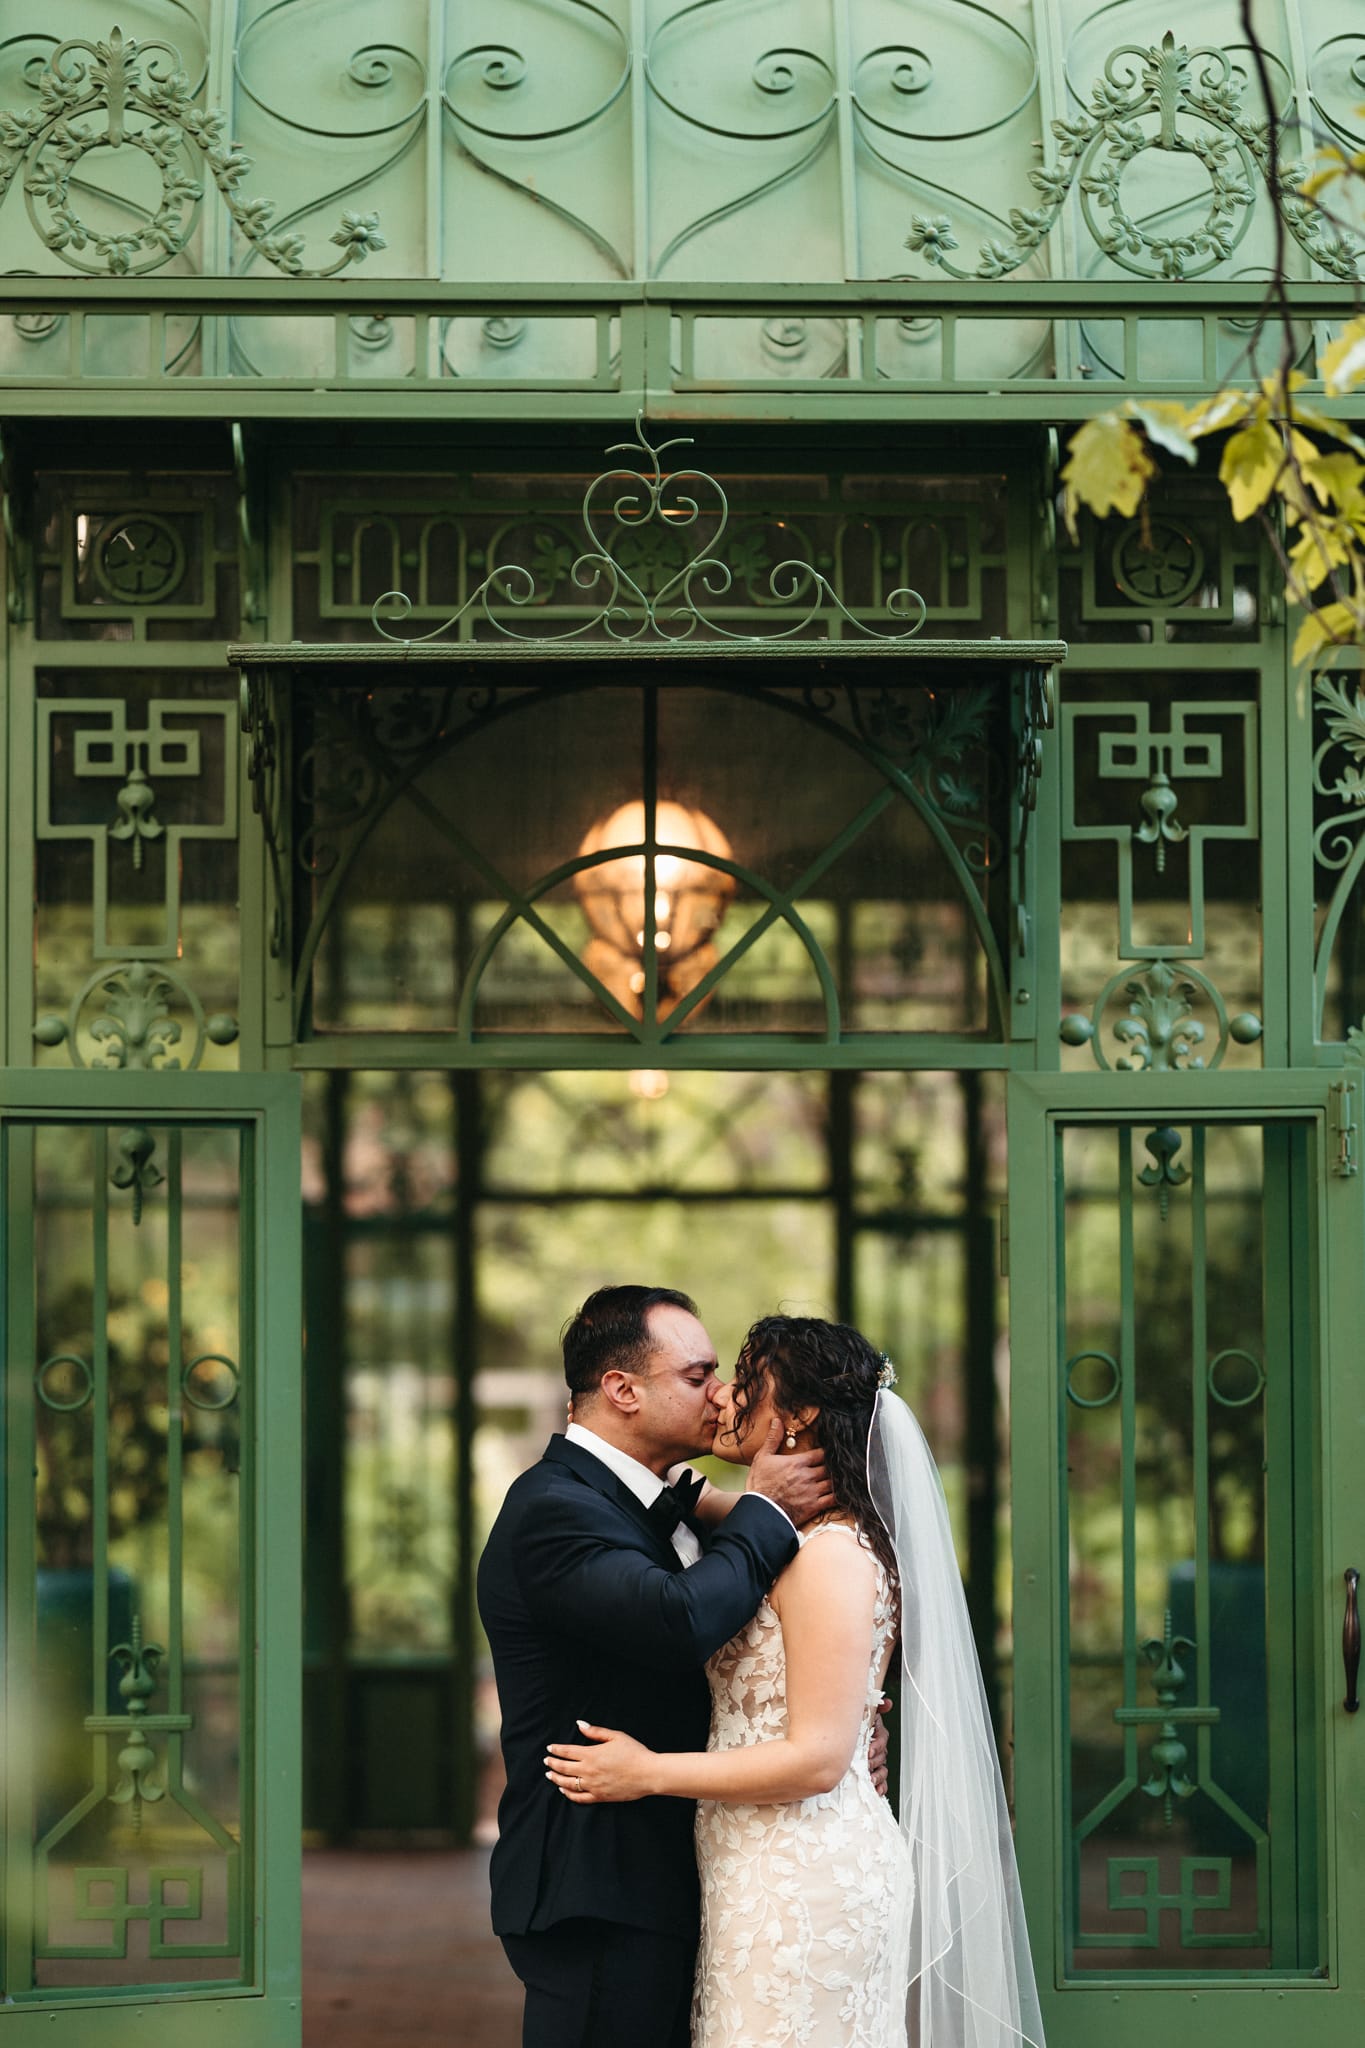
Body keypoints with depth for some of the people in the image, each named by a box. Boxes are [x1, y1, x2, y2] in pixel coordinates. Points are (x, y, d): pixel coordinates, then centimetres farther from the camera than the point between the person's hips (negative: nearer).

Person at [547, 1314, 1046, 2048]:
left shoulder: (832, 1555, -17)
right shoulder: (785, 1542, 12)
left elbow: (818, 1758, -20)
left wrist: (649, 1773, -14)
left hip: (805, 1881, -9)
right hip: (761, 1874, 9)